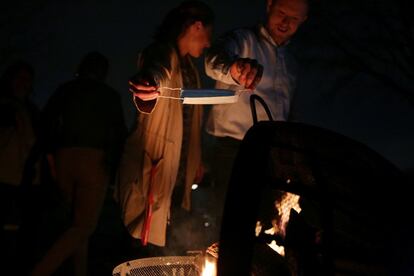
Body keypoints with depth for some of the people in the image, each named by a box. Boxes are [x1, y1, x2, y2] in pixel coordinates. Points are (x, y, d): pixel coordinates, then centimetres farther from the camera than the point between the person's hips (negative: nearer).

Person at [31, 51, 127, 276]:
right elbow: (119, 133, 5)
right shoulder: (110, 95, 8)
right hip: (94, 158, -4)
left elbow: (47, 120, 3)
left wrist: (51, 152, 8)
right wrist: (113, 165, 12)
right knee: (84, 226, -7)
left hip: (64, 157, 4)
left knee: (78, 222, 17)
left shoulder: (65, 89, 13)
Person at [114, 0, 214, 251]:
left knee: (159, 241, 13)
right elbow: (156, 71, -36)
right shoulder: (162, 52, -11)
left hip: (176, 167, 9)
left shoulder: (189, 66, 17)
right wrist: (150, 83, -59)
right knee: (144, 242, -9)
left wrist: (196, 162, 22)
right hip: (151, 163, -9)